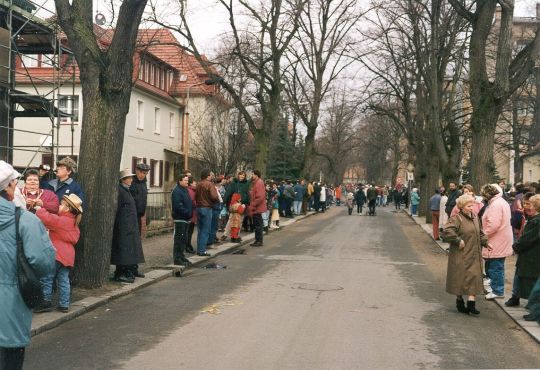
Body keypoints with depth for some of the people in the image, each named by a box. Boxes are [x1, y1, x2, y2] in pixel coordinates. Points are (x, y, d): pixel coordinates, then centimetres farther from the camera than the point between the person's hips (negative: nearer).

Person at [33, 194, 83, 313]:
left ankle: (46, 302, 2)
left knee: (46, 278, 0)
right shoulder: (74, 223, 14)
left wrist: (39, 209, -2)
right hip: (68, 255, 8)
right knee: (63, 280, 9)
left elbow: (46, 218, -21)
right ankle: (64, 305, 9)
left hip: (57, 254, -8)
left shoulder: (60, 221, -11)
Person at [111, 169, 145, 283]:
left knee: (132, 248, 16)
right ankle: (120, 274, -4)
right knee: (123, 248, -8)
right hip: (123, 226, -10)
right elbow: (116, 209, -18)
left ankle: (132, 270, 26)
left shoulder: (126, 190, 16)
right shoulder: (119, 190, -14)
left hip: (131, 225, 10)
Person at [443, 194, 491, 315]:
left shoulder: (475, 218, 12)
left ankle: (471, 303, 3)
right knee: (460, 278, 2)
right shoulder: (456, 218, -13)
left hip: (474, 255, 7)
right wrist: (458, 241, -22)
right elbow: (447, 232, -26)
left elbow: (480, 233, 24)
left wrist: (485, 242, 10)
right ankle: (459, 302, 17)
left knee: (474, 277, 1)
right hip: (461, 255, -7)